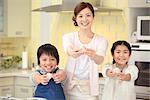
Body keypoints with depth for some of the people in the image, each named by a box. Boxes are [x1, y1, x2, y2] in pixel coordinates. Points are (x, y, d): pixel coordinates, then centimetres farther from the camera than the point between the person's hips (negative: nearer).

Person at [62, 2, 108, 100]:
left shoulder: (101, 41, 0)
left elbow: (100, 60, -20)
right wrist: (72, 52, -45)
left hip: (89, 89, 0)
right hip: (70, 88, 0)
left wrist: (93, 55, -43)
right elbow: (68, 50, -21)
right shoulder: (68, 37, 2)